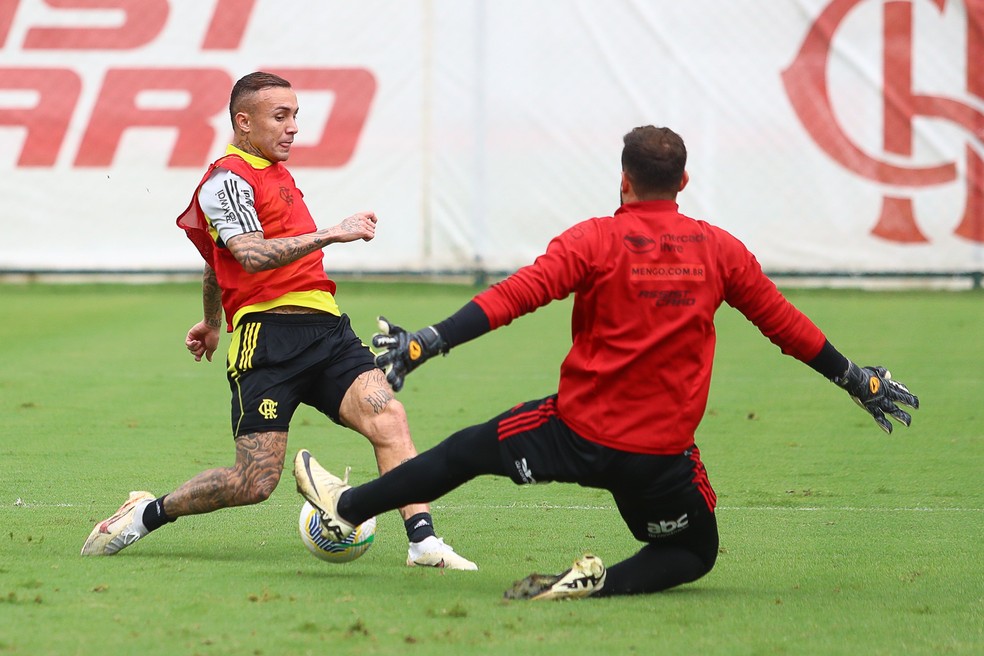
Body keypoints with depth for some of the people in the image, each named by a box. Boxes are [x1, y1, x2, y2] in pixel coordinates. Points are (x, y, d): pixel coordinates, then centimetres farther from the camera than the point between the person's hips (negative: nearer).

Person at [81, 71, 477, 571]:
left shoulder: (275, 173, 23)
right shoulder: (226, 179, -6)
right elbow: (253, 255, -23)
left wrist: (211, 323, 48)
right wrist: (333, 234, -27)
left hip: (324, 329, 8)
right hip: (268, 338, -8)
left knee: (388, 418, -16)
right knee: (255, 481, -11)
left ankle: (423, 541, -20)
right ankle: (146, 514, 10)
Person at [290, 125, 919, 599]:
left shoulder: (595, 241, -7)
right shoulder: (720, 249, 1)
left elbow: (514, 296, -17)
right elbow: (786, 323, 8)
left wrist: (428, 342, -17)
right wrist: (861, 382, 21)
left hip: (577, 430, -1)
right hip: (663, 453, 1)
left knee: (467, 452, 22)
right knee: (695, 552, 21)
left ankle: (347, 507, 32)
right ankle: (606, 581, -7)